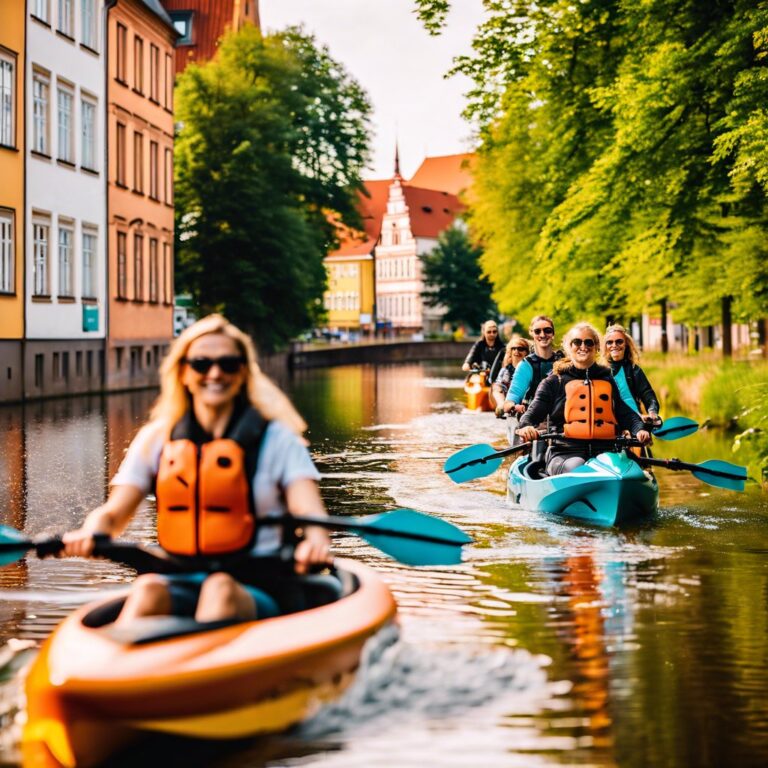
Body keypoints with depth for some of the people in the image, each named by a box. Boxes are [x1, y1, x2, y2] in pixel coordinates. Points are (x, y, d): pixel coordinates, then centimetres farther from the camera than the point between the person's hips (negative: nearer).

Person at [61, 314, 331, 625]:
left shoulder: (276, 439, 6)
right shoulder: (155, 440, 13)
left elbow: (311, 515, -6)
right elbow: (113, 512, 5)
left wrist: (315, 542, -32)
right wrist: (90, 532, -20)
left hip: (258, 591, -1)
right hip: (180, 586, 2)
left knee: (220, 589, -35)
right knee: (147, 589, -32)